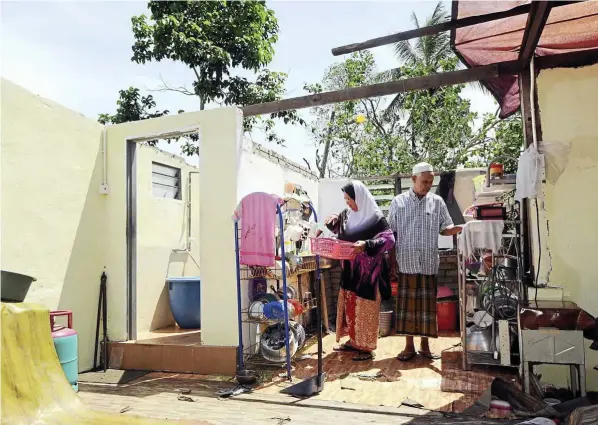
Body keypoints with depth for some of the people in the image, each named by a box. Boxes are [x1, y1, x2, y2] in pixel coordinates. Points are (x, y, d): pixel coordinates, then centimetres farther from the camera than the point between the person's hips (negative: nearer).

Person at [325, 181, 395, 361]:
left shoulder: (375, 217, -15)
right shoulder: (347, 214, 6)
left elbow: (389, 240, -19)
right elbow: (339, 230, 23)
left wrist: (367, 245, -32)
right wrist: (333, 222, 1)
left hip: (368, 270, -7)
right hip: (350, 269, 7)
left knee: (365, 308, 1)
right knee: (349, 305, 14)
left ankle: (366, 346, 13)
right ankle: (353, 340, 29)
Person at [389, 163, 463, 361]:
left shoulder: (437, 202, 6)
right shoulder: (398, 202, 2)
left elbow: (445, 229, 7)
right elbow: (391, 234, 3)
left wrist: (462, 228, -14)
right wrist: (392, 261, 0)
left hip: (428, 263, 1)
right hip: (406, 263, -1)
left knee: (427, 304, 7)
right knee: (406, 304, 4)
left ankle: (425, 345, 21)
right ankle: (409, 346, 16)